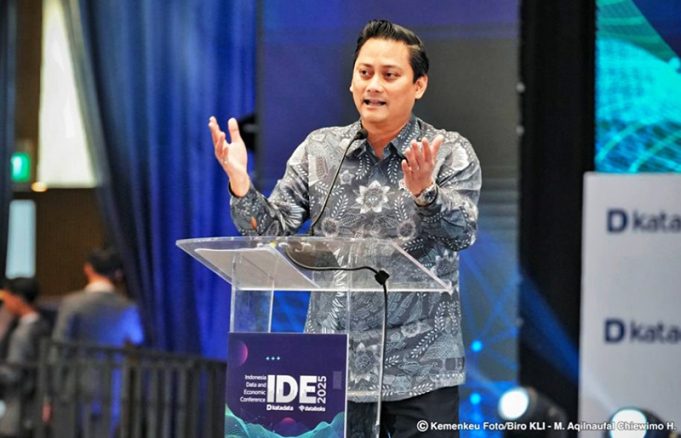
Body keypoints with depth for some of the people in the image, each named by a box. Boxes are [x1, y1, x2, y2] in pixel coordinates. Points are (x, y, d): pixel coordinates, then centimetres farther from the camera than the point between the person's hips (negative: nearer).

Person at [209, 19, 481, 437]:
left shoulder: (451, 153, -2)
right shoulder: (319, 150, 6)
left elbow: (461, 234, -16)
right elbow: (272, 231, 3)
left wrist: (425, 192, -35)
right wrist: (240, 182, -15)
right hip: (332, 363, 2)